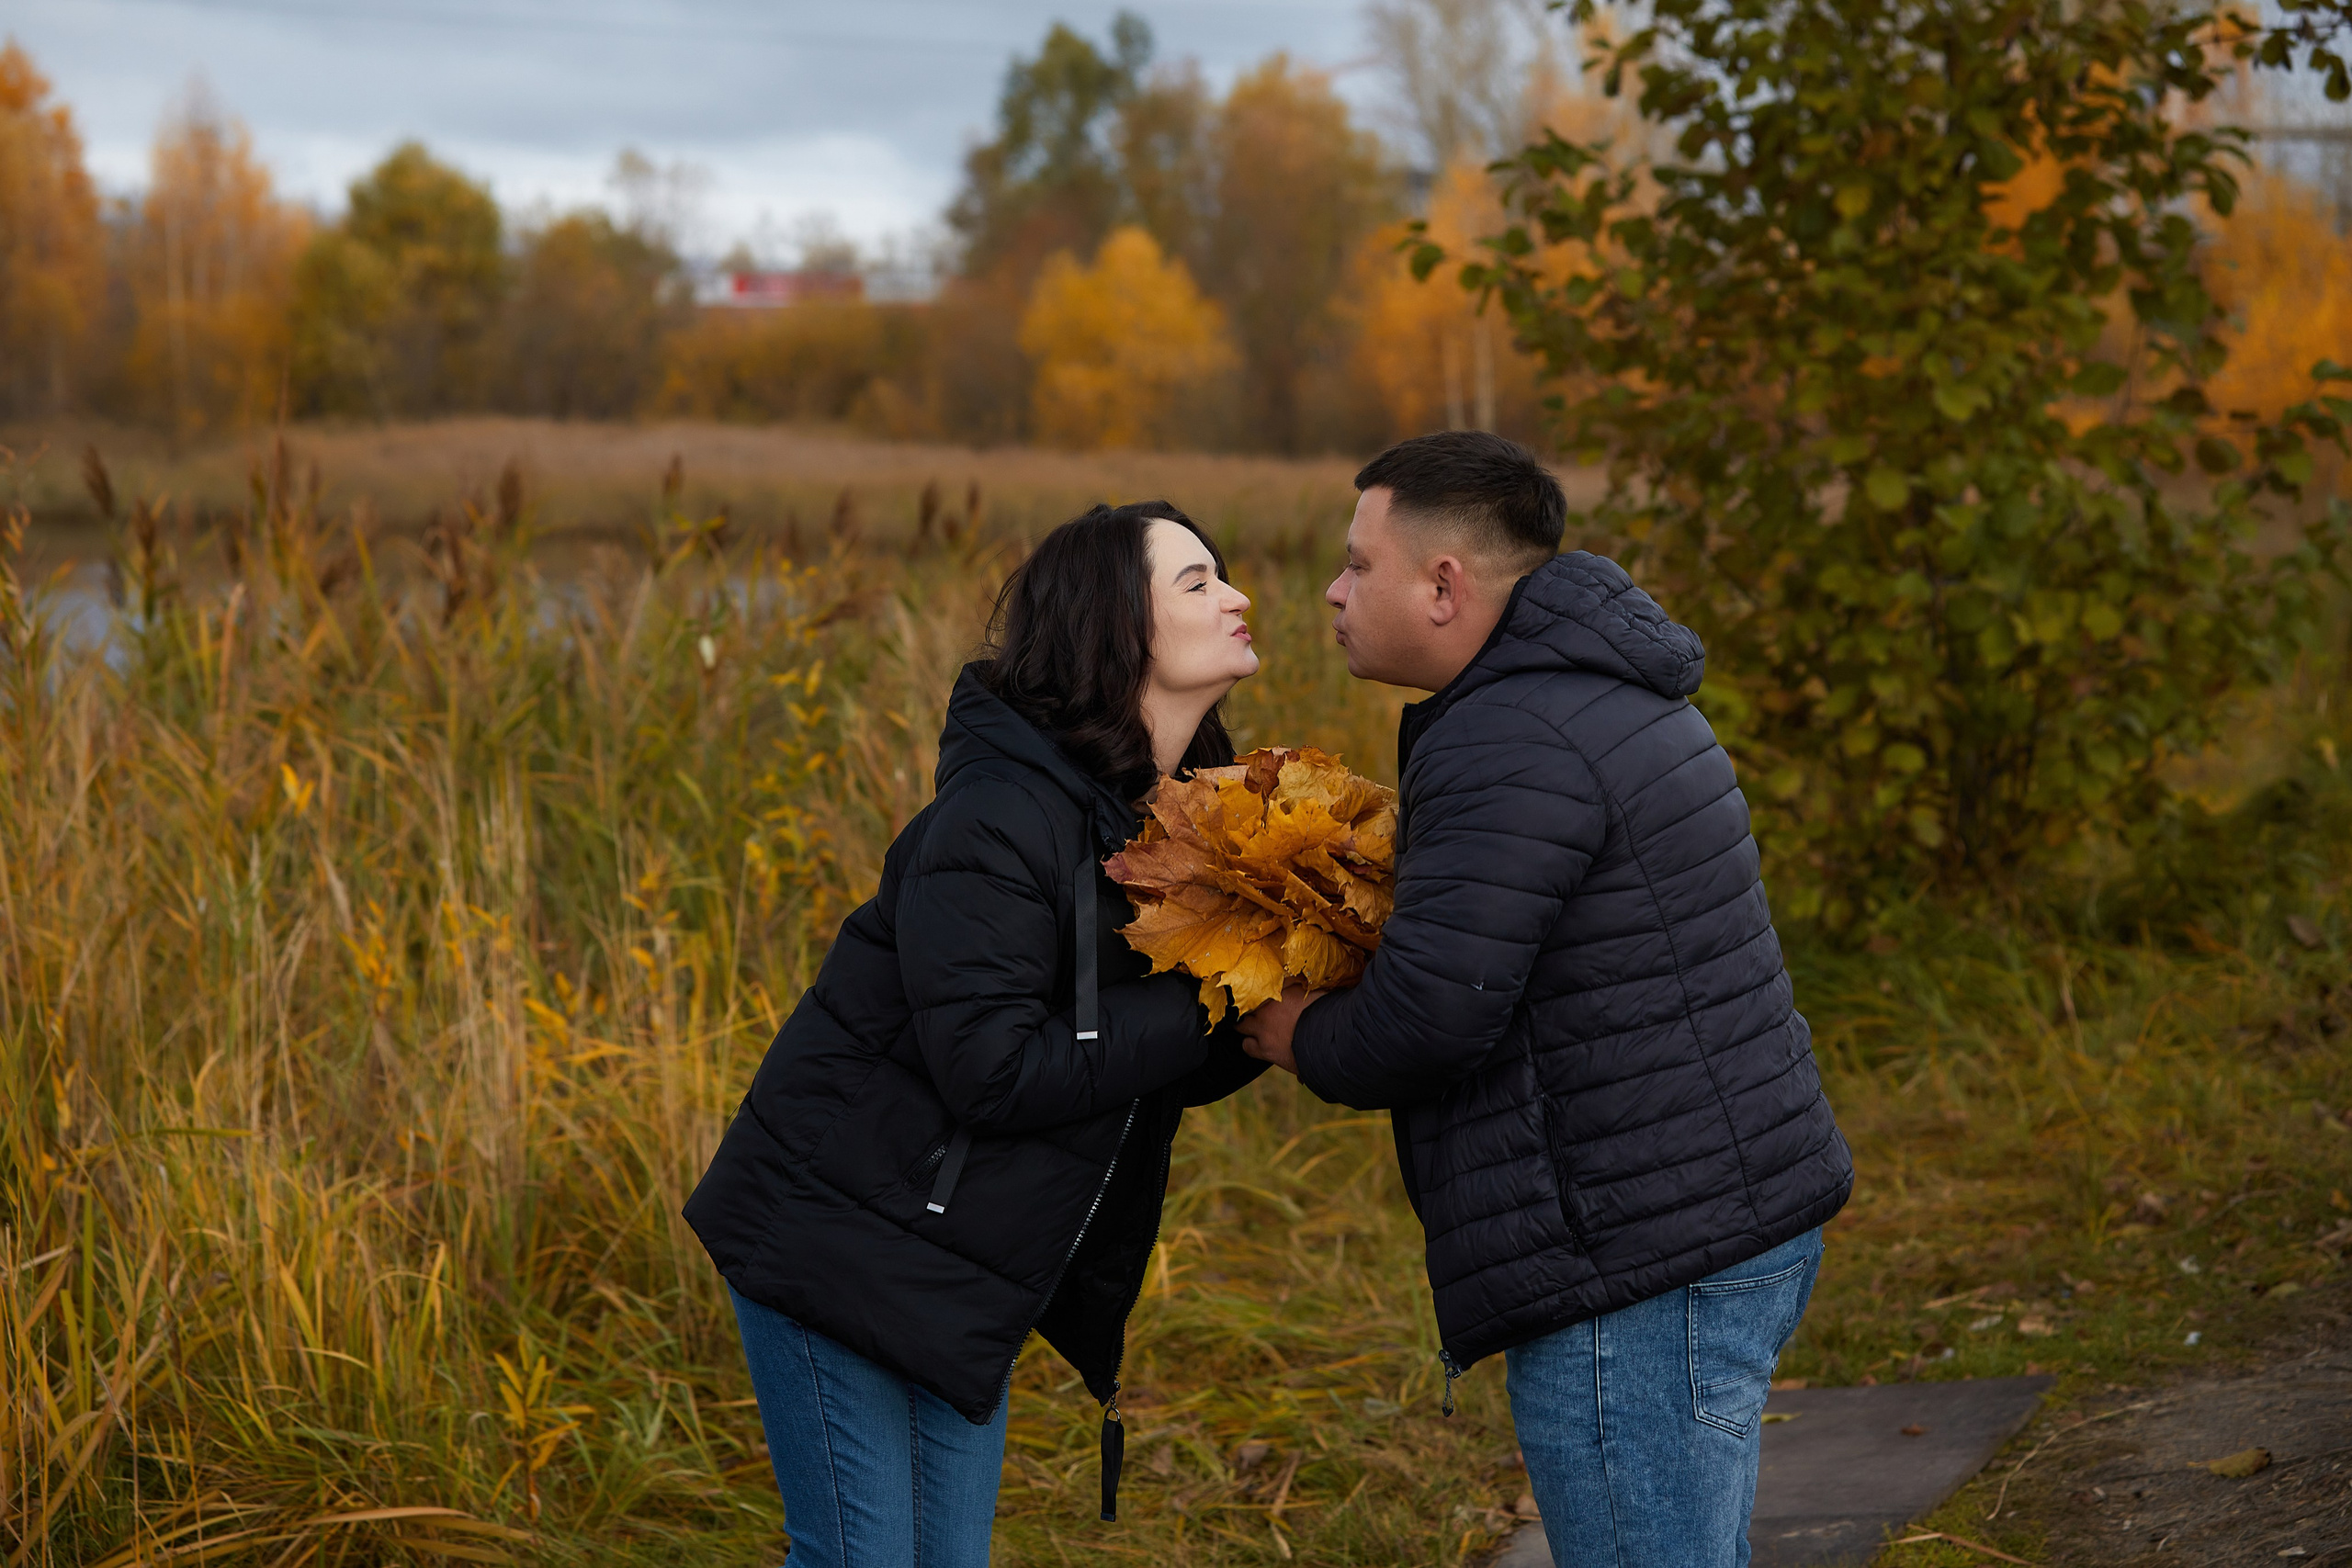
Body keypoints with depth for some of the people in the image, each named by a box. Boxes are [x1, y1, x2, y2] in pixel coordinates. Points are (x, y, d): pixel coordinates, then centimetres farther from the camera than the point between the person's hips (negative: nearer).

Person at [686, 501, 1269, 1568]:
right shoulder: (1001, 816, -21)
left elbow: (1170, 1065, 7)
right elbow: (992, 1067, -27)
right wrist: (1208, 1010, -23)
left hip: (961, 1275, 9)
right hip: (841, 1239, -8)